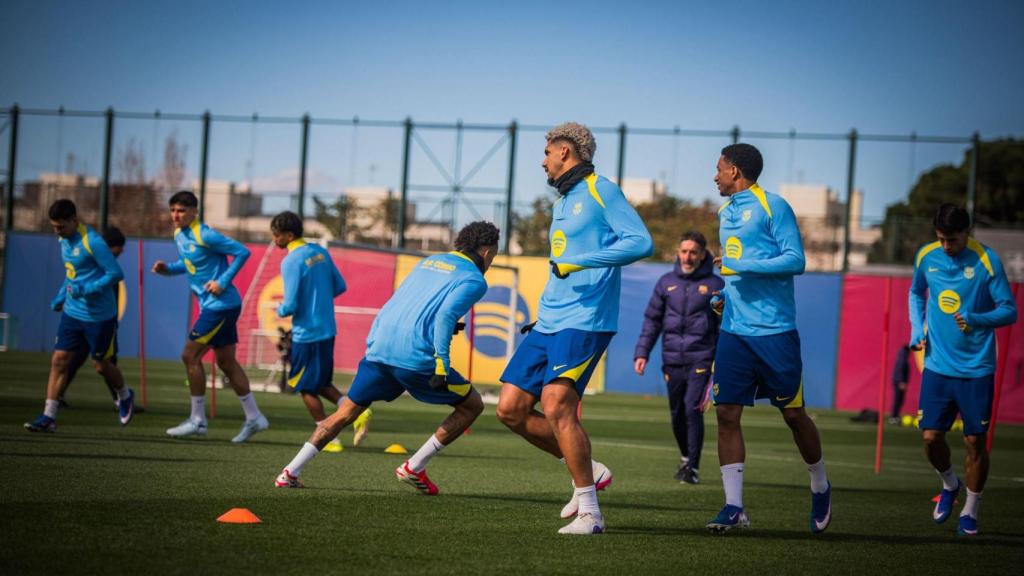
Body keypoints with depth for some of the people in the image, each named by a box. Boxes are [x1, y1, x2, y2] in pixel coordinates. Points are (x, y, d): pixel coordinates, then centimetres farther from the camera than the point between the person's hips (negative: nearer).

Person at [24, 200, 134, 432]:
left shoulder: (93, 243, -21)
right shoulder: (65, 240, 5)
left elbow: (116, 274, -22)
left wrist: (86, 289, -26)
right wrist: (61, 295, 12)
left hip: (98, 316, -7)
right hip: (72, 312, 7)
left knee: (101, 365, 8)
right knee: (59, 360, -4)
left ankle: (125, 396, 38)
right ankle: (48, 417, -5)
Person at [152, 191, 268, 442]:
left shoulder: (205, 235, -17)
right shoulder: (179, 235, 9)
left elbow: (242, 252, -17)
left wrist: (223, 282, -20)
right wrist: (168, 268, 5)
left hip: (220, 304, -10)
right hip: (211, 305, 10)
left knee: (190, 356, -7)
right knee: (226, 362, 12)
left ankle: (197, 420, 1)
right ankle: (254, 417, 16)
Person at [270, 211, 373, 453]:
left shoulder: (291, 262, -18)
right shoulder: (320, 253, 6)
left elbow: (290, 306, -19)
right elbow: (340, 286, 12)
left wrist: (280, 311, 2)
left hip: (306, 333, -8)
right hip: (328, 329, 8)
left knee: (306, 388, 7)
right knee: (321, 383, 20)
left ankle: (329, 438, 9)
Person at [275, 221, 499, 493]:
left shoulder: (427, 262, 23)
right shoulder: (473, 280, 1)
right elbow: (446, 315, -16)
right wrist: (442, 362, -19)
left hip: (378, 349, 6)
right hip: (416, 357, -6)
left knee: (346, 412, 18)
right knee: (472, 405, 12)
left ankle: (290, 472, 10)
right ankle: (414, 468, 8)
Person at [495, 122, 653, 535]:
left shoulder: (600, 191, -5)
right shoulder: (563, 202, 22)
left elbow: (641, 242, -17)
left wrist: (578, 261, -22)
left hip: (584, 322, -9)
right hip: (548, 323, 9)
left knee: (556, 406, -21)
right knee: (511, 409, 2)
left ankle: (589, 513, -15)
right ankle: (587, 471, 14)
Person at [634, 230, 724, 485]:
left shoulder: (715, 284, 2)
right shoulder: (666, 282, 9)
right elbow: (652, 320, 13)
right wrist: (642, 352, 4)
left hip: (702, 360, -4)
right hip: (672, 360, 4)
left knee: (693, 409, -15)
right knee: (677, 414, 11)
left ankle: (693, 467, -8)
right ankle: (685, 457, 33)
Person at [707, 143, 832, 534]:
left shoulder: (772, 207, -7)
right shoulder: (726, 212, 18)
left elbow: (795, 260, -13)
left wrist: (741, 267, -19)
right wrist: (725, 296, 12)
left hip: (774, 329, -7)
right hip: (733, 330, 7)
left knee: (793, 413, 3)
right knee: (726, 413, -5)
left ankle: (820, 487, 25)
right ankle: (734, 506, -4)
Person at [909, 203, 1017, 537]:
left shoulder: (986, 261, -12)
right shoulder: (926, 257, 1)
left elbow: (1009, 311, -9)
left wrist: (976, 320, -27)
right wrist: (917, 328, 4)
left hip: (976, 369, -3)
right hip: (937, 365, 3)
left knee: (975, 441, 1)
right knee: (931, 437, -2)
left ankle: (970, 511, 19)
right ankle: (949, 485, 29)